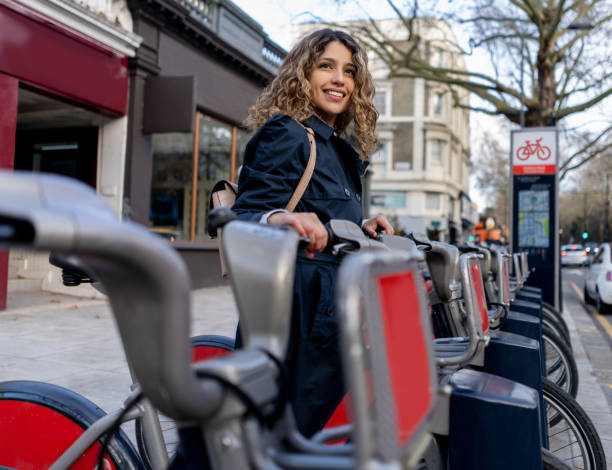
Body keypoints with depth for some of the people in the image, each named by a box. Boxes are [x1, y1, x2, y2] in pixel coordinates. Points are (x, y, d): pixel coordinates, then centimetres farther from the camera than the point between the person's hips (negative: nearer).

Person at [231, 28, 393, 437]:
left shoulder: (340, 150, 20)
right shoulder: (287, 135, -7)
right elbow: (246, 213, -18)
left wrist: (358, 228, 6)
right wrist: (276, 218, -39)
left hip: (330, 322, 9)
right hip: (296, 319, -9)